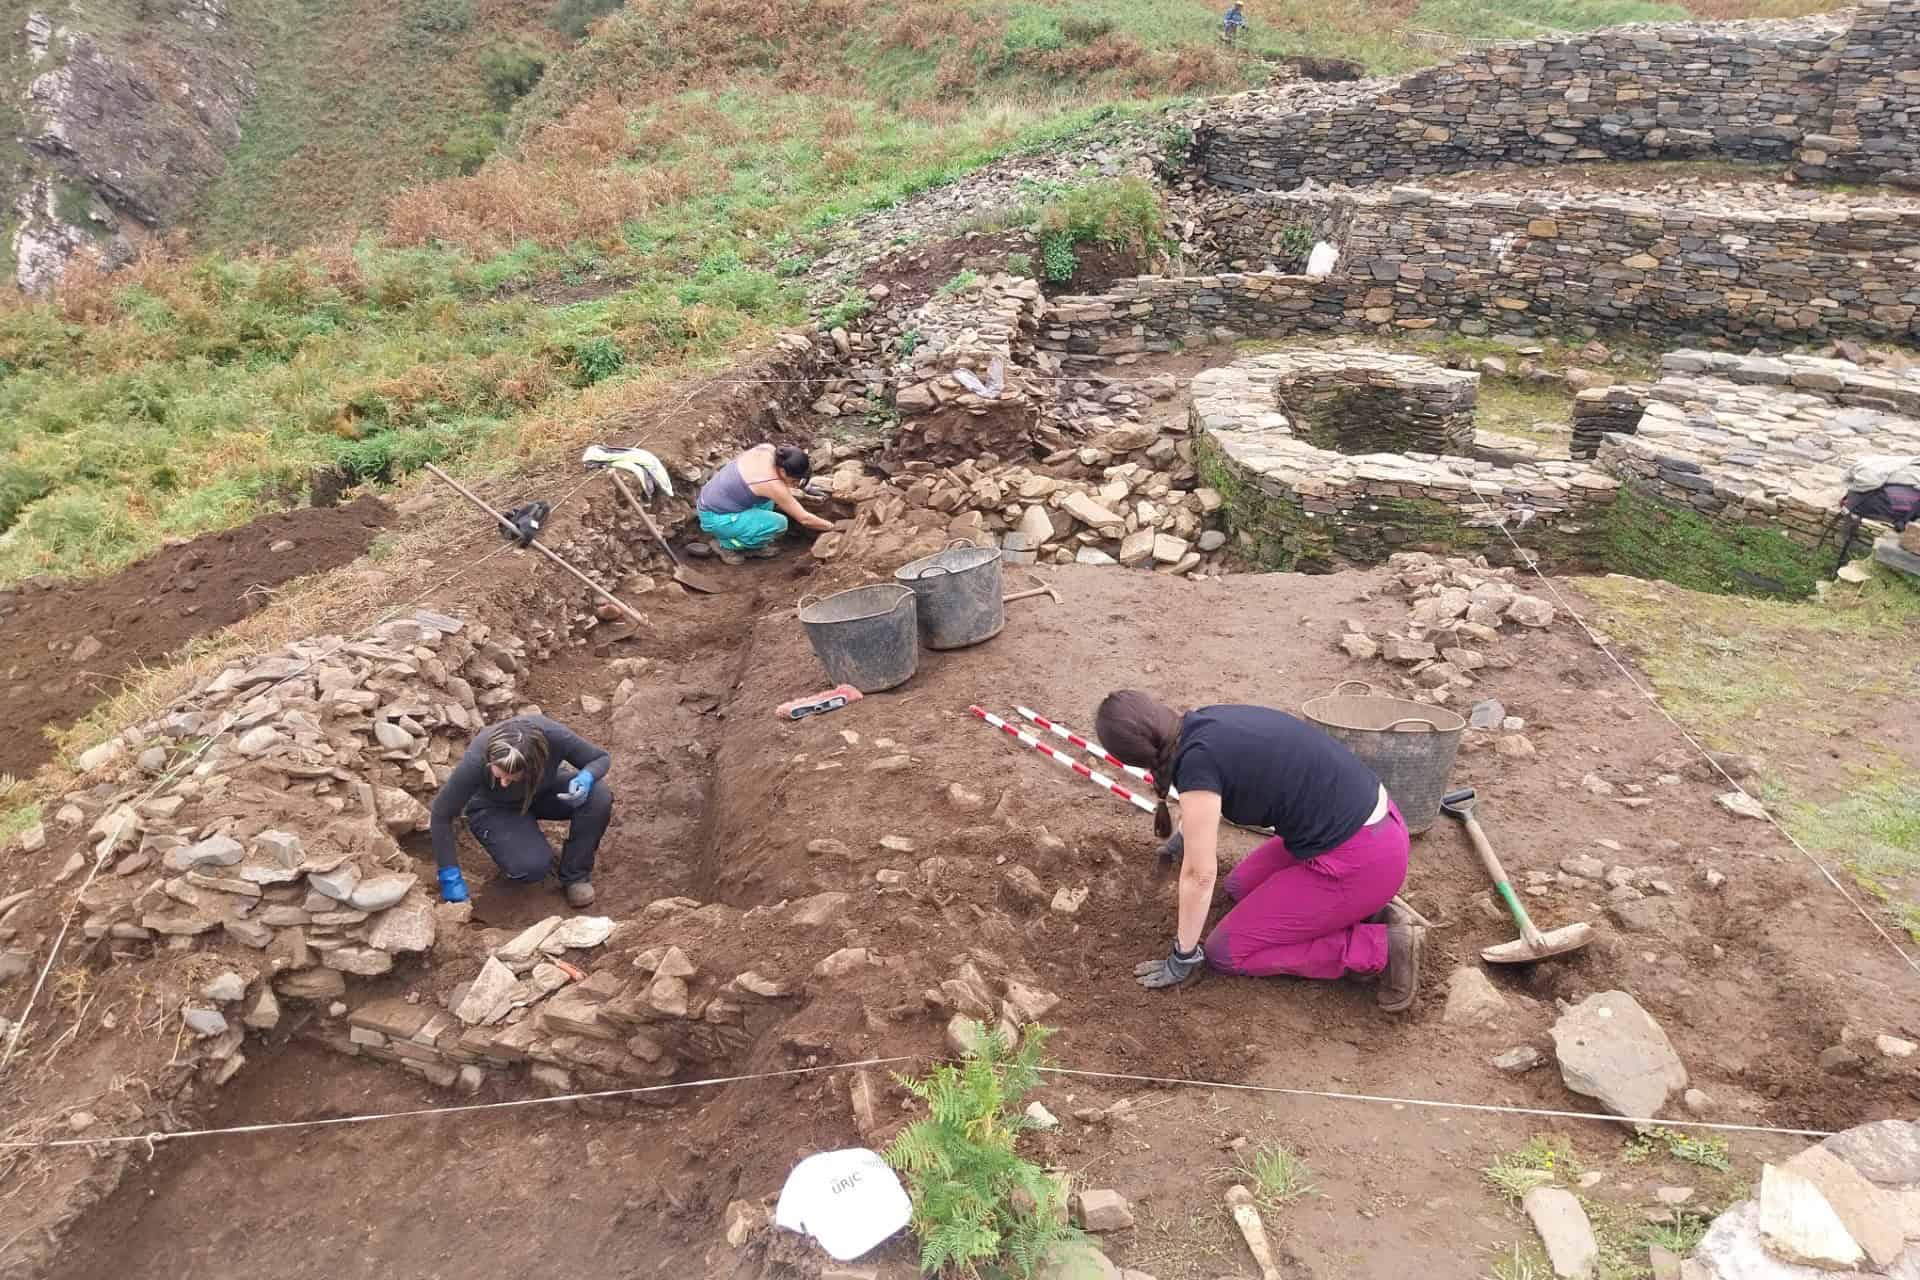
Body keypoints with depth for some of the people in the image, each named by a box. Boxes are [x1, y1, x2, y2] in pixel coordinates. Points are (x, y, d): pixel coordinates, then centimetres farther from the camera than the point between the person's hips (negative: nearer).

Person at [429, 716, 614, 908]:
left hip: (542, 794, 2)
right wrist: (450, 876, -23)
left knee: (599, 795, -27)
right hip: (494, 810, -2)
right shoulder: (476, 760, -36)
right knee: (532, 867, -29)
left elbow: (600, 758, -16)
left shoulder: (553, 735, -34)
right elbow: (442, 814, -23)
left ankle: (575, 875, -7)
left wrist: (586, 778, -38)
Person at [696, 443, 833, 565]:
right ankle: (727, 544, 0)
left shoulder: (767, 449, -8)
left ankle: (752, 544, 15)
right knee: (779, 524, -16)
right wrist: (831, 526, -2)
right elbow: (804, 519, -15)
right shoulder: (773, 484, -25)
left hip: (711, 502, 9)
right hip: (715, 519, -9)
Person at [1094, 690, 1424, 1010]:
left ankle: (1381, 949, -1)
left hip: (1358, 862, -9)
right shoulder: (1208, 722, 6)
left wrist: (1184, 956, 1)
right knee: (1240, 888, 25)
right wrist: (1184, 836, 49)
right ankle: (1365, 911, 14)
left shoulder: (1197, 760, -19)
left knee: (1225, 953, 3)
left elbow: (1200, 874, -12)